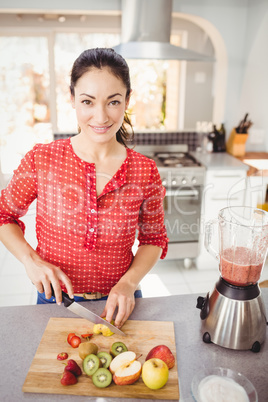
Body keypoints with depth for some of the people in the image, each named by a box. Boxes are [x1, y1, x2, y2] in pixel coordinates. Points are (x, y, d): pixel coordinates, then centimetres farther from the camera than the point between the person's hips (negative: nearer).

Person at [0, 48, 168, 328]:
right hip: (54, 300, 1)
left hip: (117, 305, 0)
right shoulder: (41, 160, -14)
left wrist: (129, 283, -16)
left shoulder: (145, 171, -13)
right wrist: (31, 260, -15)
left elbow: (154, 240, -1)